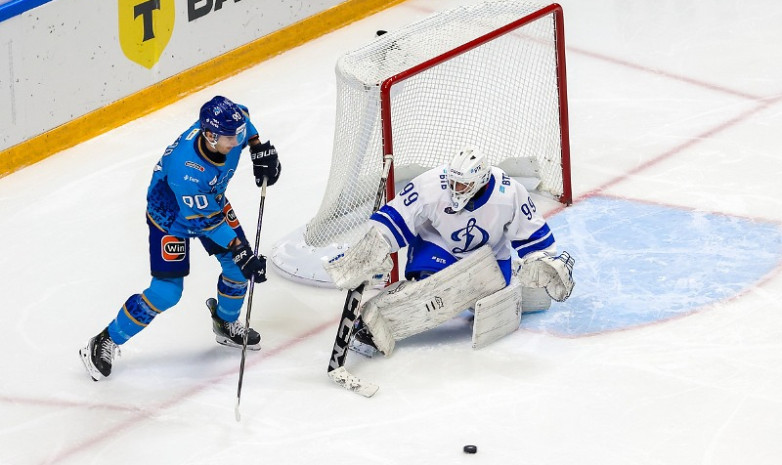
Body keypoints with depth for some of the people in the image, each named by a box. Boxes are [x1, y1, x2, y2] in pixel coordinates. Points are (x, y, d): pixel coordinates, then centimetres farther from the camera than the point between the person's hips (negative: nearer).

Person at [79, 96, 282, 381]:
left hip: (211, 200, 7)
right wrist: (238, 249, -32)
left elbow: (243, 118, 3)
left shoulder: (224, 129, -25)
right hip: (171, 216, -7)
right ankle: (105, 343, 4)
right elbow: (204, 219, -33)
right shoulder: (185, 167, -44)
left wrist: (259, 148, -6)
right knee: (166, 291, -11)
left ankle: (226, 325, 37)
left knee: (239, 266, 7)